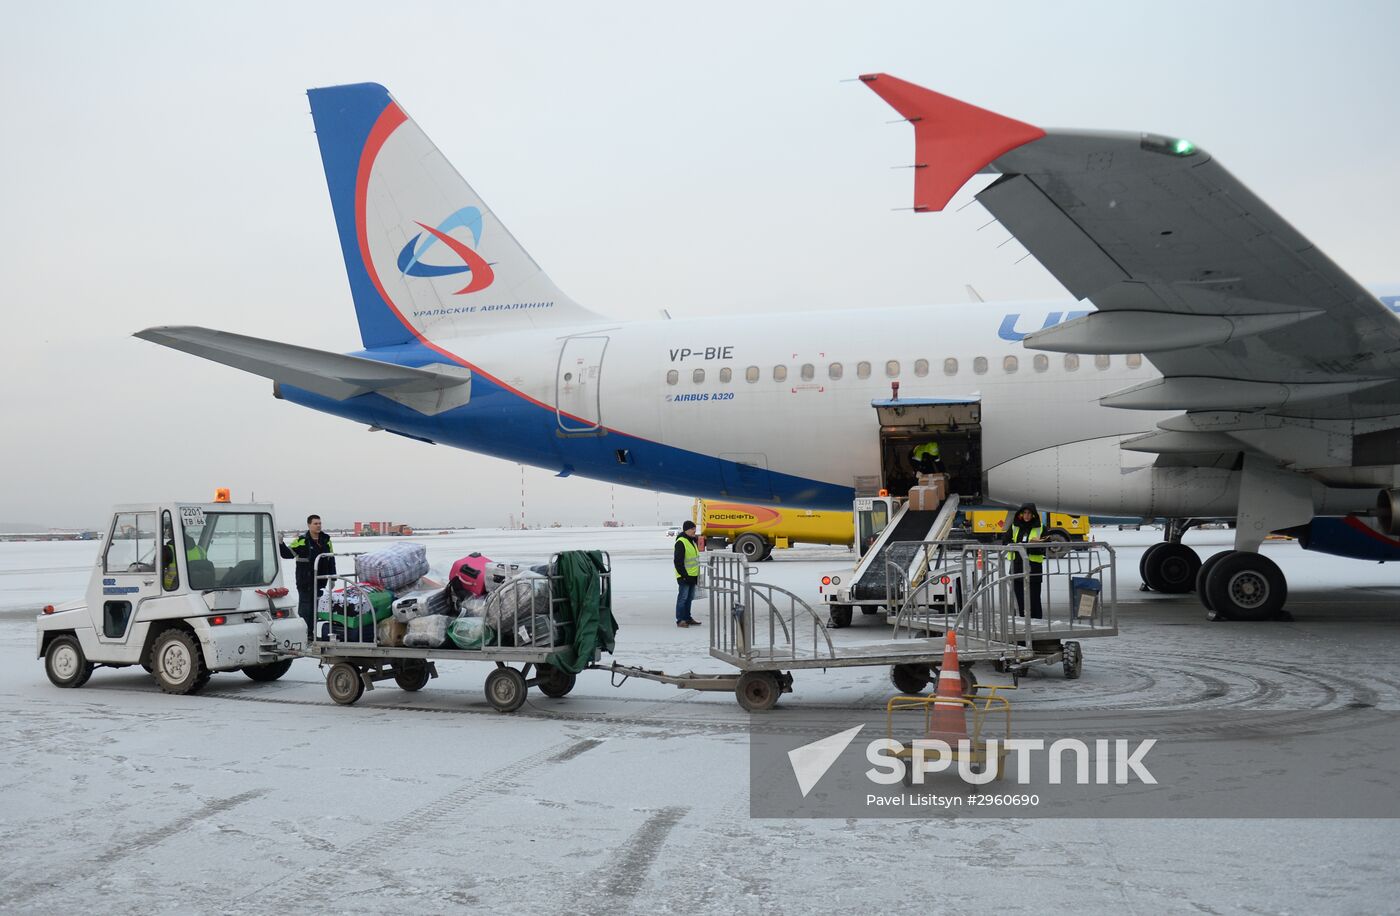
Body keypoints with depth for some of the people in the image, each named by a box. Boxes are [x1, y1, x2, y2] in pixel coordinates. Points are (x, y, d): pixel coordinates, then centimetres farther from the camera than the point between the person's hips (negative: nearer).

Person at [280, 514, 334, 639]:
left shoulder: (326, 540, 10)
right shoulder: (301, 540, -5)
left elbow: (331, 559, 17)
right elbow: (288, 554, -6)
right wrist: (281, 544, -24)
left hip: (320, 581, 5)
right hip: (305, 581, -5)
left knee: (316, 606, 9)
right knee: (305, 606, -5)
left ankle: (312, 632, 16)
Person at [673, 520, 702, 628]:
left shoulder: (692, 541, 15)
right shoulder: (681, 542, -15)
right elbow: (678, 561, -19)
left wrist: (697, 574, 21)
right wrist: (683, 574, -20)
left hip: (692, 576, 9)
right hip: (684, 576, -9)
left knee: (689, 598, 14)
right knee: (683, 598, -5)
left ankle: (687, 618, 21)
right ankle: (680, 619, -1)